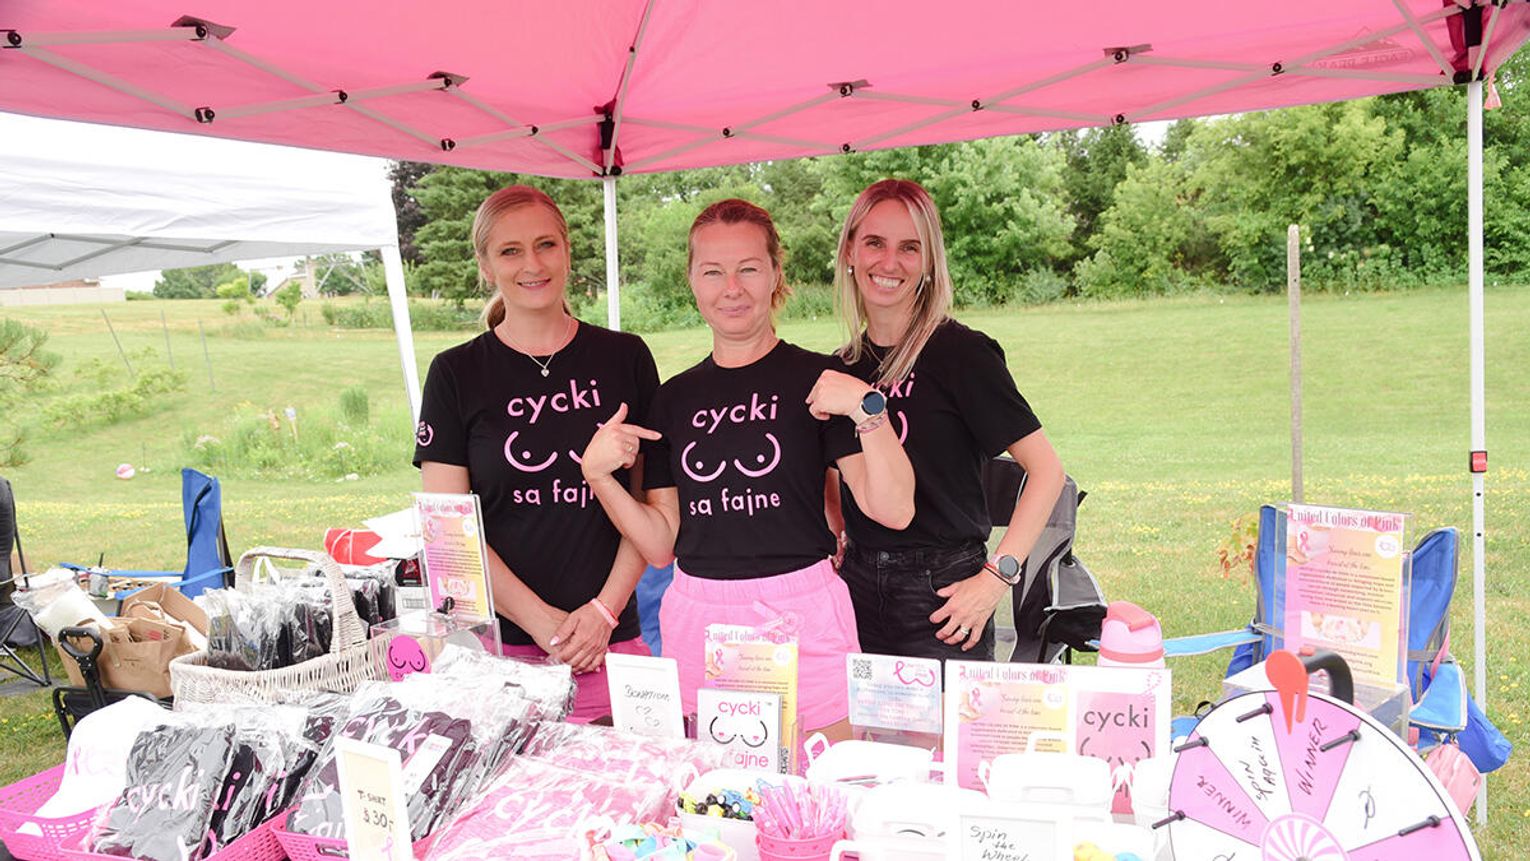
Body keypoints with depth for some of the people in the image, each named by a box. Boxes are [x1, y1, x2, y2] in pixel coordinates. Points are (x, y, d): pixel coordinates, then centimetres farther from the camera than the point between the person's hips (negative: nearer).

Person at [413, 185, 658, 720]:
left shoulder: (624, 358, 6)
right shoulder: (457, 373, 3)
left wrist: (603, 612, -5)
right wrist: (545, 623, -9)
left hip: (610, 642, 1)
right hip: (497, 643, -1)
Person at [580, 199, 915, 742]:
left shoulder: (815, 380, -3)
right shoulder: (675, 397, 10)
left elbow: (894, 510, -11)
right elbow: (661, 545, 9)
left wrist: (867, 408, -21)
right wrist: (598, 474, -3)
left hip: (802, 616, -3)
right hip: (697, 621, 4)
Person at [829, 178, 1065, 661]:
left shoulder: (960, 352, -10)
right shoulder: (844, 366, 7)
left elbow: (1046, 470, -12)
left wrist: (996, 576, -17)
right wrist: (836, 551, 7)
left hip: (942, 596, -5)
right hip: (857, 587, 5)